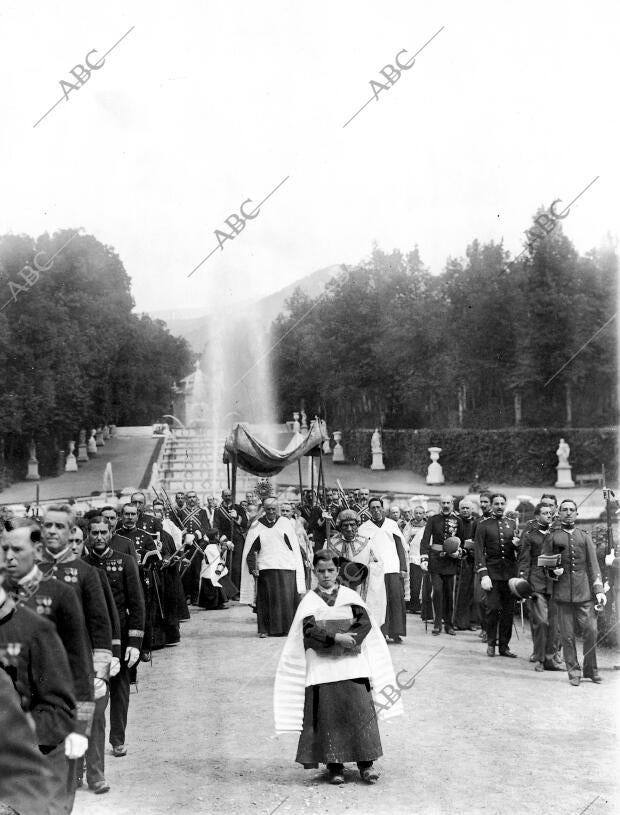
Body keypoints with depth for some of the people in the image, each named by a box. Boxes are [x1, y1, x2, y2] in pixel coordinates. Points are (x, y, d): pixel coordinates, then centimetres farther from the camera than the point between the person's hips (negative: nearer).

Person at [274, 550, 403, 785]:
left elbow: (365, 623, 0)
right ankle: (334, 765, 4)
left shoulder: (350, 596, 10)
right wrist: (336, 638, -20)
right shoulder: (309, 601, 7)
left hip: (352, 663, 1)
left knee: (360, 710, -7)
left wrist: (348, 639, -16)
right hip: (322, 667, -1)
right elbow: (309, 630, -8)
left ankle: (366, 763, -1)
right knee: (328, 714, -5)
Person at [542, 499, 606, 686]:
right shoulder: (552, 536, 9)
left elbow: (593, 565, 9)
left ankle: (591, 670, 11)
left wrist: (599, 590, -1)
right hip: (563, 592, -1)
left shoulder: (585, 536, 13)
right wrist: (553, 571, -10)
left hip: (584, 592, 1)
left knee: (591, 631, -4)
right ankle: (573, 671, 9)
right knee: (567, 635, 0)